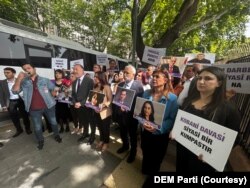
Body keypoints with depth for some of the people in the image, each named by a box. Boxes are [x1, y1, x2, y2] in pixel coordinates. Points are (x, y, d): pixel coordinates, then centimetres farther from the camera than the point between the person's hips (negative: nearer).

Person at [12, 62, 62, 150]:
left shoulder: (44, 80, -1)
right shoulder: (23, 82, 3)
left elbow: (53, 89, 7)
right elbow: (15, 91, -9)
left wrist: (51, 99, 0)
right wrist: (19, 79, -19)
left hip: (48, 106, -1)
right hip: (34, 109, 1)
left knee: (53, 122, 15)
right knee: (37, 127, 14)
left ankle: (56, 135, 38)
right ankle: (40, 141, 38)